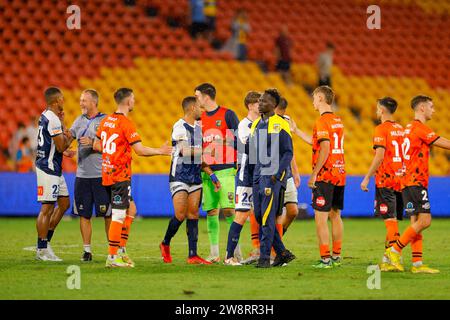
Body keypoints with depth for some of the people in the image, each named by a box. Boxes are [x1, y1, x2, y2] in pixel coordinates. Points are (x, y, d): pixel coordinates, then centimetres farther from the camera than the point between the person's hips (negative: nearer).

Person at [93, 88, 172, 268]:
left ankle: (120, 251, 16)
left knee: (130, 210, 18)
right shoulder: (126, 123, -15)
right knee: (118, 216, -5)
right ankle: (112, 258, -4)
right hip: (121, 175, -9)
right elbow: (140, 150, -18)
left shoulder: (106, 121, 9)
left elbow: (96, 145, 18)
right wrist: (160, 151, -5)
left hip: (108, 172, 9)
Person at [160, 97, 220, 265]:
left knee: (193, 215, 2)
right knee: (180, 215, -10)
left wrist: (212, 175, 13)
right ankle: (165, 244, 13)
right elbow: (184, 150, -21)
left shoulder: (198, 128, 15)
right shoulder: (179, 127, -10)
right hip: (179, 177, -7)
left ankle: (193, 255, 1)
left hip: (195, 178, 7)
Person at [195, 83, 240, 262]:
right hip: (207, 171, 5)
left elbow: (238, 140, -3)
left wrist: (238, 165, -10)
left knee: (229, 209, -10)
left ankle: (236, 250, -3)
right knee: (211, 211, 3)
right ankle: (214, 253, 7)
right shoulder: (200, 118, 14)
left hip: (226, 169, -5)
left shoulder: (227, 115, -3)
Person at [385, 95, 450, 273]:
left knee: (417, 222, 5)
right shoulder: (420, 128, -10)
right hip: (415, 182, -10)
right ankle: (395, 251, -9)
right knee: (424, 220, -13)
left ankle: (417, 264, 0)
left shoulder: (409, 128, 19)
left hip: (409, 182, 10)